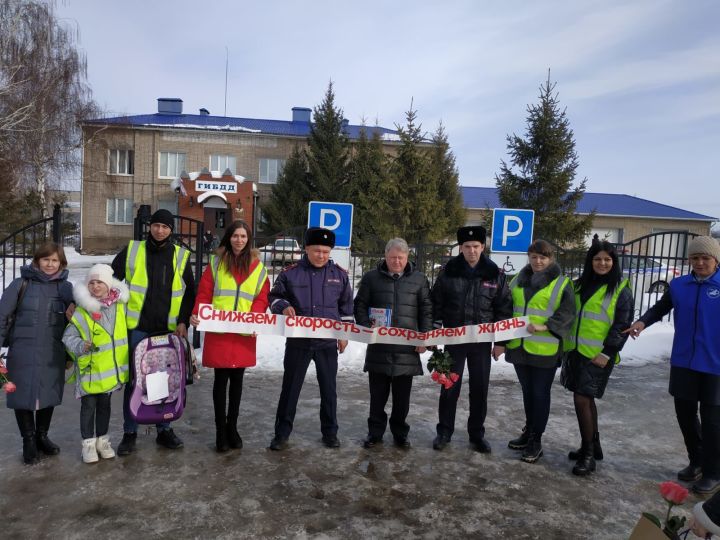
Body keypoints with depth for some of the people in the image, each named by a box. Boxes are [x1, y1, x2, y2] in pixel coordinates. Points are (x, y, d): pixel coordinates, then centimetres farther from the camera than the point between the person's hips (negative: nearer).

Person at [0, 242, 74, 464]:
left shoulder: (65, 287, 6)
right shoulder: (21, 285, -1)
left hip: (53, 354, 2)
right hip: (23, 352, -2)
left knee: (49, 394, 12)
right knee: (24, 395, 5)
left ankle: (42, 436, 33)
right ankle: (28, 440, 24)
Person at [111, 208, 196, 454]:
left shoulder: (181, 256, 5)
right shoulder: (132, 250, 2)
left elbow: (189, 293, 8)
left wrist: (183, 321, -1)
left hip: (168, 330, 2)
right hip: (137, 328, -1)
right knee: (134, 380, 5)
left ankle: (164, 429, 24)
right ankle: (129, 433, 19)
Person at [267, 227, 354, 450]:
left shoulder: (340, 274, 2)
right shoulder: (290, 272, -4)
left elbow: (346, 307, 11)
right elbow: (274, 297, 6)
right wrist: (284, 306, -16)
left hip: (328, 342, 1)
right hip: (298, 341, -1)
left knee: (328, 388, 11)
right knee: (290, 387, 8)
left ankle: (330, 432, 28)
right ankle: (282, 433, 22)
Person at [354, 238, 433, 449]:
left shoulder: (419, 279, 5)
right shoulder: (371, 278, 5)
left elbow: (426, 309, 6)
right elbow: (360, 305, 7)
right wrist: (366, 327, -7)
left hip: (407, 347, 0)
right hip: (378, 346, 0)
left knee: (402, 395, 11)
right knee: (378, 393, 9)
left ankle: (400, 432, 26)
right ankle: (375, 432, 22)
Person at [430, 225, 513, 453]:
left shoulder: (495, 275, -2)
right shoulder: (449, 271, -3)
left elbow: (504, 309, 2)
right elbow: (436, 303, 2)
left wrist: (501, 341, -1)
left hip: (482, 341, 1)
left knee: (480, 389, 9)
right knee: (449, 388, 6)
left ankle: (477, 433, 25)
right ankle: (444, 431, 22)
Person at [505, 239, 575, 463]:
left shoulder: (562, 283, -3)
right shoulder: (518, 280, 10)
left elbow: (567, 314, -10)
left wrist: (545, 327, -23)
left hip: (545, 350, -5)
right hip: (519, 346, 5)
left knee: (540, 393, 4)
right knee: (527, 391, 17)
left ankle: (536, 441, 14)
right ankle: (529, 432, 31)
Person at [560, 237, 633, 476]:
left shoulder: (621, 289, -5)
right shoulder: (581, 284, 12)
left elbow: (622, 325, -9)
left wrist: (607, 353, -15)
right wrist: (566, 344, 12)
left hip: (598, 356, -6)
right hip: (576, 350, 6)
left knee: (582, 400, -9)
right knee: (586, 399, 15)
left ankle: (588, 453, 5)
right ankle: (593, 446, 29)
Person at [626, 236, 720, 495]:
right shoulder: (678, 285, 1)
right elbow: (661, 307, 14)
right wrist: (642, 321, -5)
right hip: (683, 362, 4)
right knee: (685, 413, 13)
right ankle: (697, 461, 34)